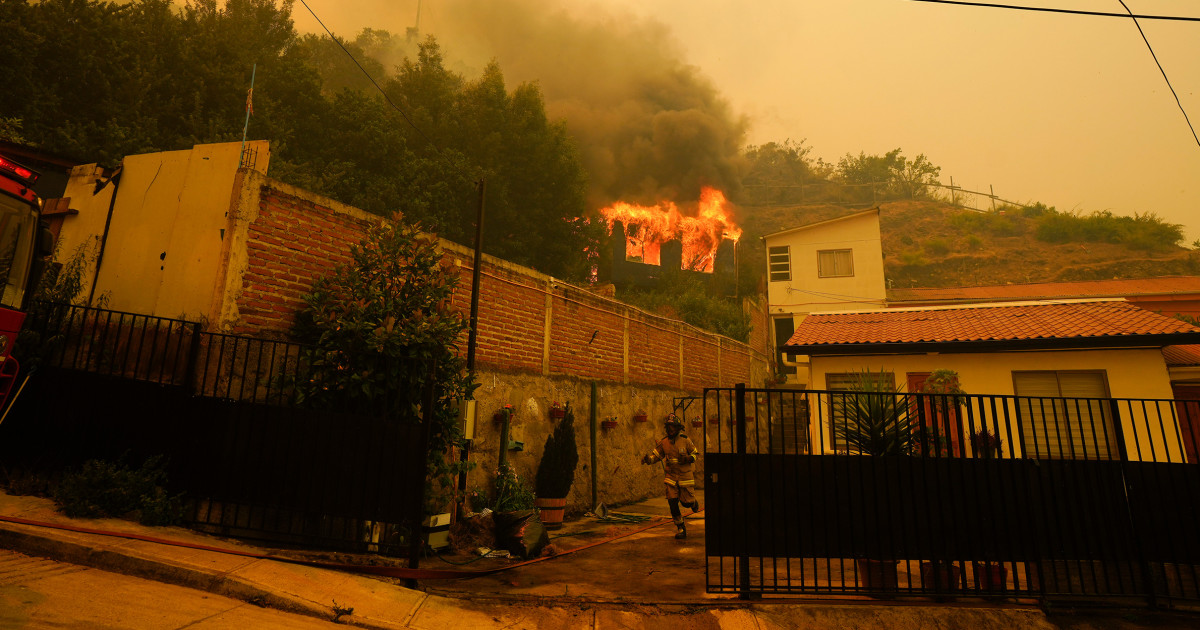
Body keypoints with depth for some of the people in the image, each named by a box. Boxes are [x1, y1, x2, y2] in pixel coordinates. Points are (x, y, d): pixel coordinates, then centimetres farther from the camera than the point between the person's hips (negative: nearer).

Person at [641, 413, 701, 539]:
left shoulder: (685, 440, -6)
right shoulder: (664, 442, 1)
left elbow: (696, 454, 3)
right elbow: (655, 455, 5)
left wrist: (688, 458, -18)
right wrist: (647, 458, -16)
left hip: (685, 476, -2)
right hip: (671, 477, 2)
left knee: (686, 502, 2)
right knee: (673, 503, -6)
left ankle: (694, 502, 42)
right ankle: (681, 529, 9)